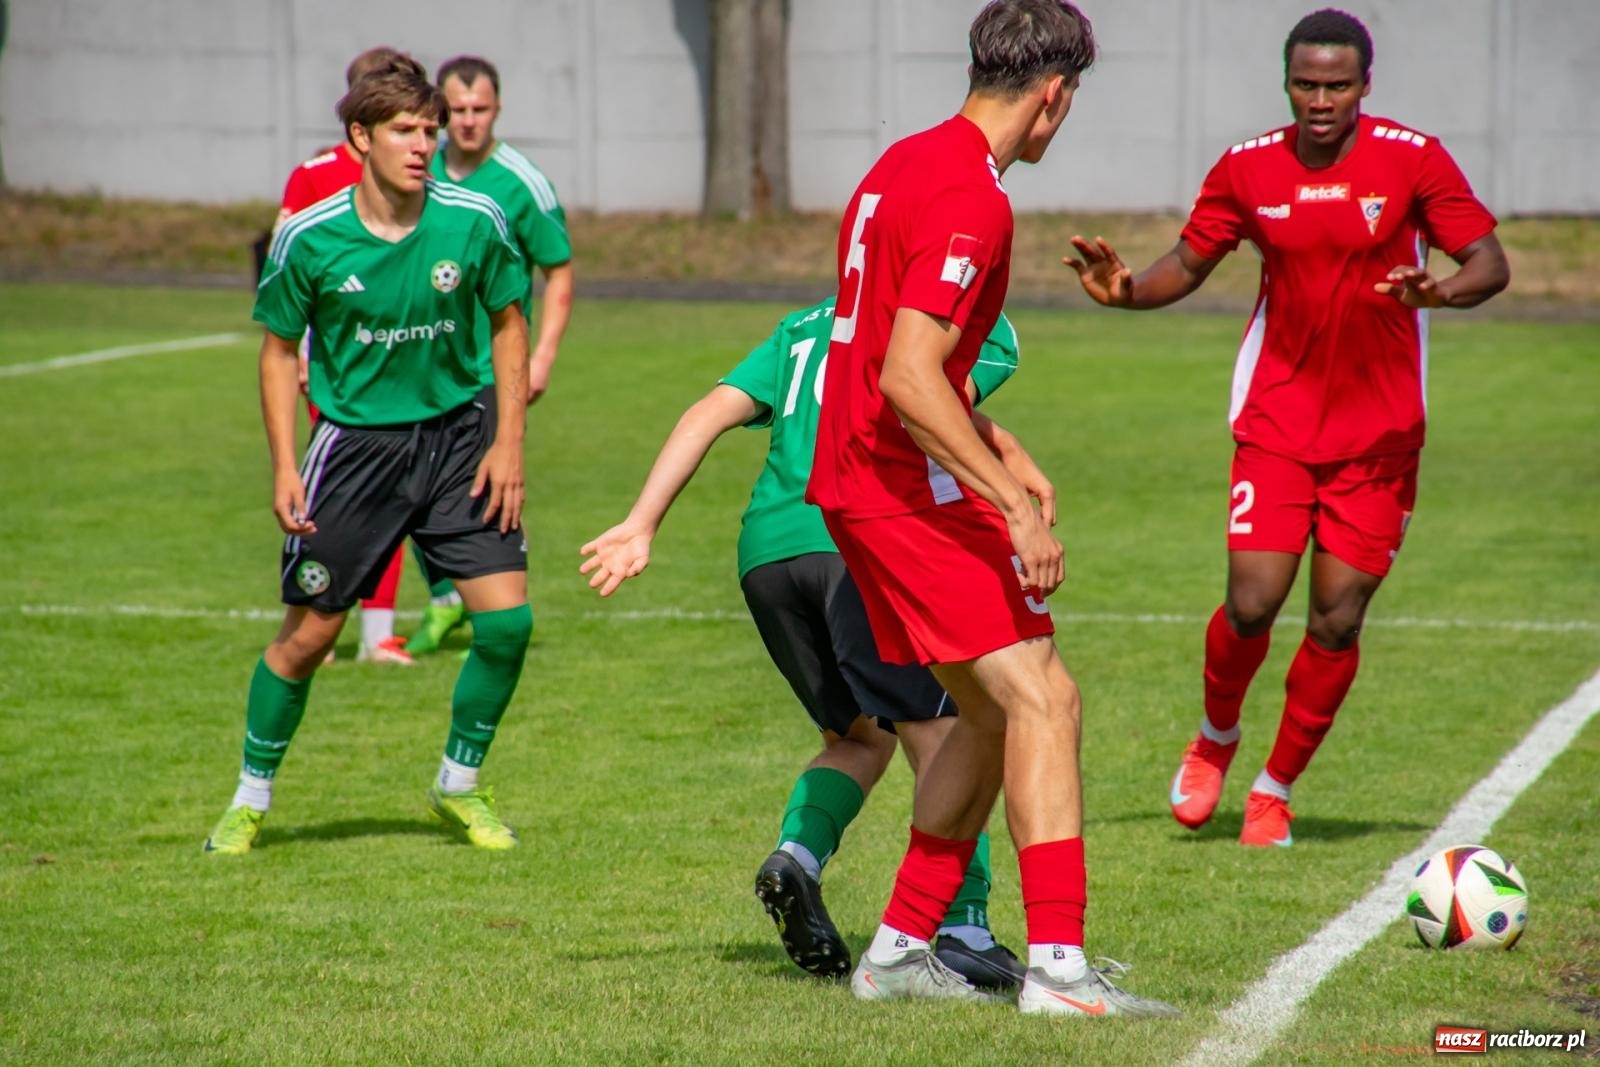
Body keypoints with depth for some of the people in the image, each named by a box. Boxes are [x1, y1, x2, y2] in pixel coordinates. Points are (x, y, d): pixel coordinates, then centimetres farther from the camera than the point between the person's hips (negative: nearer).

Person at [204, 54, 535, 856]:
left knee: (507, 618, -8)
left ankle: (459, 785, 14)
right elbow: (278, 347, 0)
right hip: (355, 439, -1)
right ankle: (251, 799, 21)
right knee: (306, 634, 1)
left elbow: (508, 324, 4)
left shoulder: (475, 223, -9)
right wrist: (284, 467, -7)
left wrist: (508, 442, -3)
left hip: (458, 434, 2)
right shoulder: (309, 239, -12)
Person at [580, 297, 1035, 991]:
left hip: (765, 547, 5)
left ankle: (797, 855, -4)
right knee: (943, 744, -2)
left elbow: (712, 412, 17)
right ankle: (962, 929, -14)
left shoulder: (803, 326, 30)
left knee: (857, 737, 21)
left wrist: (641, 524, 11)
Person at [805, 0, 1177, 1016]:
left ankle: (902, 950, 18)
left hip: (859, 479, 10)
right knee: (1042, 699, -13)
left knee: (994, 716, 15)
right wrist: (1015, 503, -25)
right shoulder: (972, 199, -18)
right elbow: (908, 380, -26)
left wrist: (999, 452, 25)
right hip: (909, 487, -10)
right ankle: (1058, 966, -18)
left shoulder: (909, 163, 14)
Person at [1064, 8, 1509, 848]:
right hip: (1276, 422, 0)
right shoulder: (1249, 168, -2)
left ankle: (1274, 789, 19)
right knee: (1252, 604, -11)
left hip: (1377, 432, 0)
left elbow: (1490, 263, -7)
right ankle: (1216, 739, 20)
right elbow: (1190, 263, 10)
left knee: (1338, 621, 0)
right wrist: (1124, 290, -11)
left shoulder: (1412, 160, -8)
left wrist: (1442, 291, -30)